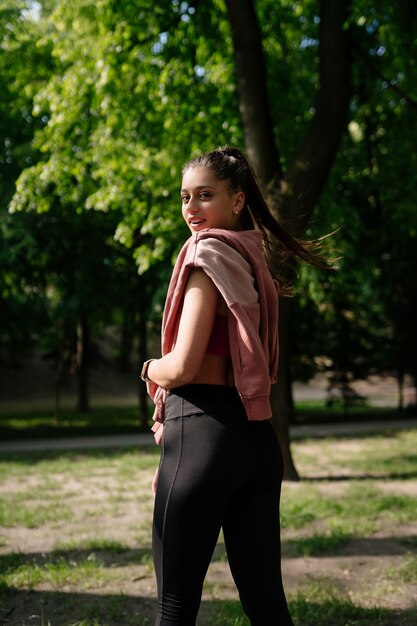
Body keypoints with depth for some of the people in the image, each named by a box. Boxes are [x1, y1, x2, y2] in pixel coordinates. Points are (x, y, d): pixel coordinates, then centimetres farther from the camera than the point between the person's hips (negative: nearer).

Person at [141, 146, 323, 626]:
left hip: (203, 433, -8)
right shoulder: (254, 260, 17)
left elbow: (182, 367, -15)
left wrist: (149, 369, 5)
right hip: (257, 436, 9)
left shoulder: (210, 253, -9)